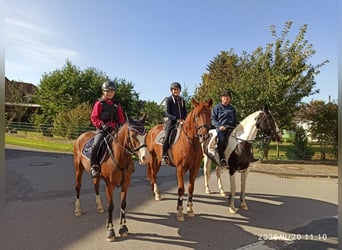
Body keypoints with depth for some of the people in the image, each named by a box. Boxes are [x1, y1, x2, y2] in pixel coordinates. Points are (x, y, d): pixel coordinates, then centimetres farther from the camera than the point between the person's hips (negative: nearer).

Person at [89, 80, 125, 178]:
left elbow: (121, 118, 18)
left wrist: (120, 124, -4)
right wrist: (102, 125, -18)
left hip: (115, 129, 4)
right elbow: (94, 118, -2)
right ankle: (94, 167, -15)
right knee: (96, 145, -26)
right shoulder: (99, 104, 5)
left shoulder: (117, 105, 17)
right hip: (102, 130, -4)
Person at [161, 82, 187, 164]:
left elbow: (185, 113, 18)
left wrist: (184, 119, -3)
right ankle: (164, 156, -10)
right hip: (171, 121, -5)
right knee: (167, 137, -18)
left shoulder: (182, 100, 16)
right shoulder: (168, 100, 2)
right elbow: (167, 113, -6)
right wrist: (176, 119, -16)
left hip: (182, 122, 5)